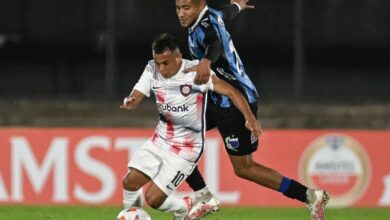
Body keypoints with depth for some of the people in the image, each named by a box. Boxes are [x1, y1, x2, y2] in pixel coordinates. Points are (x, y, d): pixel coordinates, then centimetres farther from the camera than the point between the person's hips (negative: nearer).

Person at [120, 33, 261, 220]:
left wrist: (249, 118, -30)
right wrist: (129, 103, -37)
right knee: (130, 182, -11)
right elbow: (135, 98, -12)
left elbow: (231, 92, -18)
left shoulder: (195, 71, -19)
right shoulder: (152, 70, -5)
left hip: (186, 149, -5)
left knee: (154, 198, -10)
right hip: (160, 141, 5)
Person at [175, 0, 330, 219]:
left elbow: (215, 46, -48)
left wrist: (205, 63, -71)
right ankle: (205, 200, 10)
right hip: (217, 100, 10)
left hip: (236, 103, -10)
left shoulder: (205, 27, -23)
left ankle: (311, 196, 5)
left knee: (244, 168, -2)